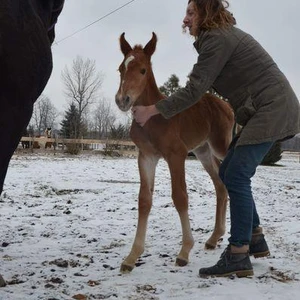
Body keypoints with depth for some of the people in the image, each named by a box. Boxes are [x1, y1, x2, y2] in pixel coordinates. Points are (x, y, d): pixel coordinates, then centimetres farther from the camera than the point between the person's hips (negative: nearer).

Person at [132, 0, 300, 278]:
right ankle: (256, 239, 20)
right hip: (263, 111, 10)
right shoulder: (222, 37, 19)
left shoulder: (217, 39, -13)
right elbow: (202, 85, 21)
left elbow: (194, 90, -18)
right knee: (229, 172, 12)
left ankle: (239, 257, -9)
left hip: (273, 108, -10)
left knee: (236, 177, -13)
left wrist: (152, 110, -14)